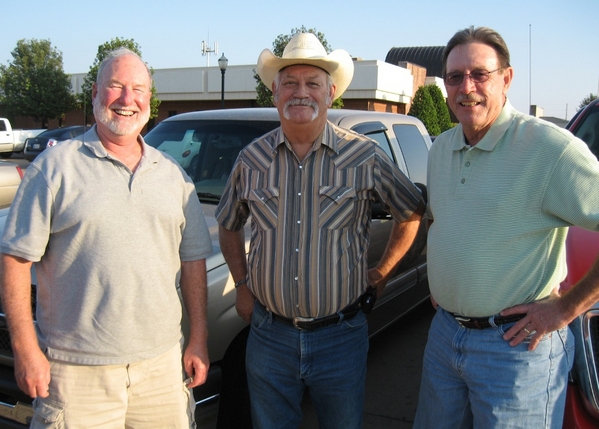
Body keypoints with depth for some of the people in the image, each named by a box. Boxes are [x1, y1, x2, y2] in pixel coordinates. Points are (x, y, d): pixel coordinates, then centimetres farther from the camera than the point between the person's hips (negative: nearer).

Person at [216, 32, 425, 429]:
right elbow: (229, 225, 16)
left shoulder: (365, 156, -6)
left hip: (340, 337, -1)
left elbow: (413, 212, 7)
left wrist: (383, 271, 5)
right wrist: (242, 284, 9)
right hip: (269, 335, 2)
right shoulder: (251, 159, 0)